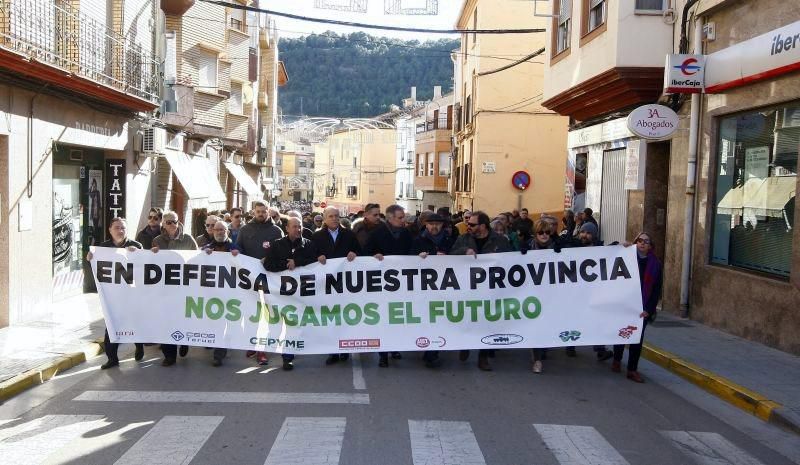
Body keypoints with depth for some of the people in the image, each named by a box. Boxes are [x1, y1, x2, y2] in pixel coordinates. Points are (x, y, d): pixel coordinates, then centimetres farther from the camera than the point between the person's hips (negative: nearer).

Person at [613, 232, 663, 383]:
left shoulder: (655, 264, 1)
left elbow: (657, 290, 0)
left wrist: (648, 309, -9)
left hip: (643, 307, 0)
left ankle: (632, 370, 9)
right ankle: (617, 360, 33)